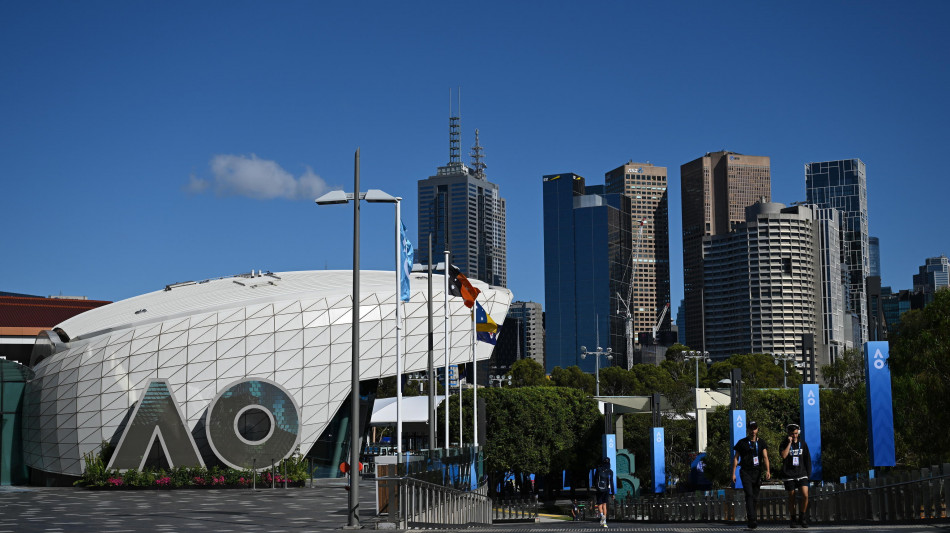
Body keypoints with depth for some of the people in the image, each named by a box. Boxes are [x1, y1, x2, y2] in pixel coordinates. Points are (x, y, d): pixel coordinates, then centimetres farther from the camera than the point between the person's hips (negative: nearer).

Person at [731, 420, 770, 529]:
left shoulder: (761, 443, 8)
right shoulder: (742, 442, 3)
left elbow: (765, 457, -4)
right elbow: (735, 458, 5)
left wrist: (767, 470, -21)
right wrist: (733, 473, -1)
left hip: (757, 472, 3)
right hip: (745, 472, -3)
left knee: (755, 498, 7)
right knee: (749, 495, -17)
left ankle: (749, 517, 26)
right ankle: (751, 520, -24)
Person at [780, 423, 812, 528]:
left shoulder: (802, 444, 7)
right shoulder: (784, 444, 1)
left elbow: (807, 459, 12)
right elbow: (783, 455, -18)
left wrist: (808, 473, 8)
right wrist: (789, 443, -16)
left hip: (801, 474, 1)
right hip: (790, 475, -1)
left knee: (805, 496, -13)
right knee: (791, 498, 4)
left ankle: (802, 517, 4)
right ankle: (792, 520, 15)